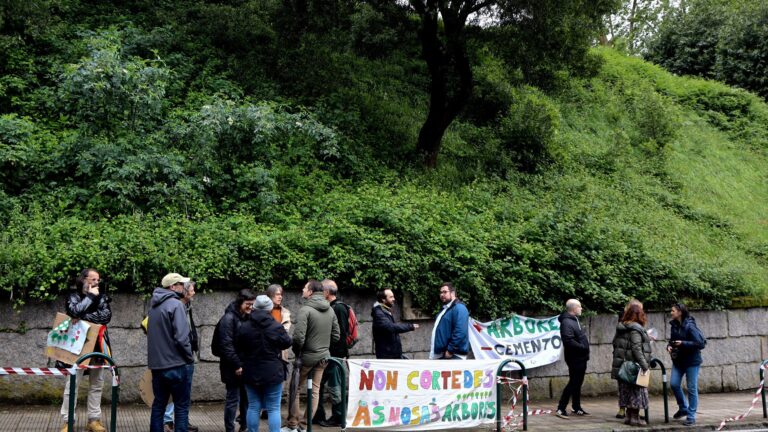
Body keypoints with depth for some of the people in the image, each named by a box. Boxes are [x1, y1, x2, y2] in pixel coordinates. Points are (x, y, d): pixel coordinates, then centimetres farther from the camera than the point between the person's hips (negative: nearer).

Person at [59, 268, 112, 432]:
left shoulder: (102, 297, 8)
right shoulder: (73, 296, 1)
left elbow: (106, 316, -8)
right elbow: (75, 312, -20)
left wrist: (84, 318, -16)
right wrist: (90, 296, -13)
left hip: (97, 346, 3)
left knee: (96, 385, 7)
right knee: (72, 384, -3)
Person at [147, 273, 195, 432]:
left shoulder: (154, 305, 12)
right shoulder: (176, 304, -14)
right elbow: (181, 337, -21)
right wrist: (190, 358, -8)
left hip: (157, 364, 8)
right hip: (177, 364, -7)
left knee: (158, 404, 14)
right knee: (181, 407, 1)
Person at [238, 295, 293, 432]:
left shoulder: (244, 327, -4)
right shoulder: (277, 327, -13)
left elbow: (239, 349, 7)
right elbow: (287, 343, 4)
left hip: (251, 373, 3)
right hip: (273, 373, -3)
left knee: (253, 407, 12)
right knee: (274, 409, 3)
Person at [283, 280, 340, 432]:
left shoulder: (305, 310, -17)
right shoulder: (330, 310, 3)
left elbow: (298, 337, -22)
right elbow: (336, 335, 6)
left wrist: (296, 351, -4)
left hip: (306, 356, -5)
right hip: (323, 356, 5)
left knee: (295, 389, 9)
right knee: (315, 391, 11)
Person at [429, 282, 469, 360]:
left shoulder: (458, 308, -12)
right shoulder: (445, 309, 21)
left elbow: (460, 332, -23)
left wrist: (450, 350, -22)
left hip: (453, 356, -11)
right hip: (443, 354, 11)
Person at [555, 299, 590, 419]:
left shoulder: (574, 320, 15)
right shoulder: (566, 322, -19)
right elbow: (568, 341, -28)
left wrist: (585, 348, 8)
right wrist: (583, 347, -20)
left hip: (581, 358, 10)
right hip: (575, 358, -10)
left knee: (577, 383, 15)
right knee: (573, 383, -8)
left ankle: (577, 408, 24)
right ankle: (561, 409, -4)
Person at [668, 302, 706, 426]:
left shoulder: (690, 326, -18)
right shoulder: (674, 325, 3)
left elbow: (701, 344, -21)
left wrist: (683, 343, -25)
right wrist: (669, 346, -3)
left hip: (692, 361, -7)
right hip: (678, 360, 7)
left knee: (692, 388, 1)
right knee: (674, 383, 0)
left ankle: (691, 416, 10)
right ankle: (683, 408, 23)